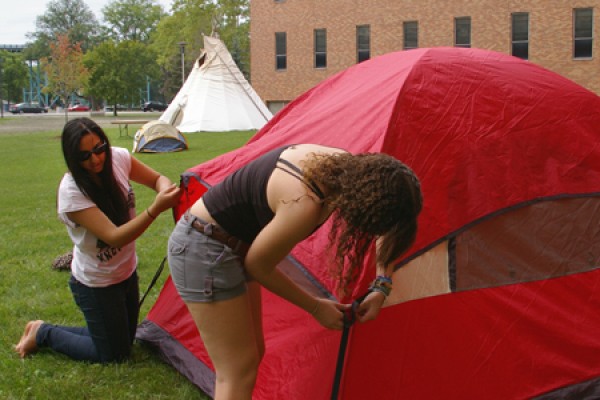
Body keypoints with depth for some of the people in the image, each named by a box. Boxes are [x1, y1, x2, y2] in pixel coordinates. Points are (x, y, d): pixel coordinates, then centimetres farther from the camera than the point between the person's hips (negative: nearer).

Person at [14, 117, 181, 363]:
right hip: (97, 285, -7)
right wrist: (155, 210, -48)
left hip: (127, 272, 7)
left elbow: (156, 179, 3)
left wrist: (166, 189, -22)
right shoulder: (71, 192, -30)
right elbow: (114, 237, -35)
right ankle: (44, 333, 22)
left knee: (122, 340, 20)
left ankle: (44, 330, 33)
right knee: (114, 355, 5)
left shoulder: (117, 158, -13)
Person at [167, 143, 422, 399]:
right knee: (239, 372, -5)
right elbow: (258, 265, -17)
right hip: (204, 251, -9)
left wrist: (382, 286, 2)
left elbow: (384, 230, 10)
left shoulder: (350, 168, -10)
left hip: (234, 245, 9)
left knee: (252, 354, 15)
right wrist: (316, 308, -5)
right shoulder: (304, 204, -34)